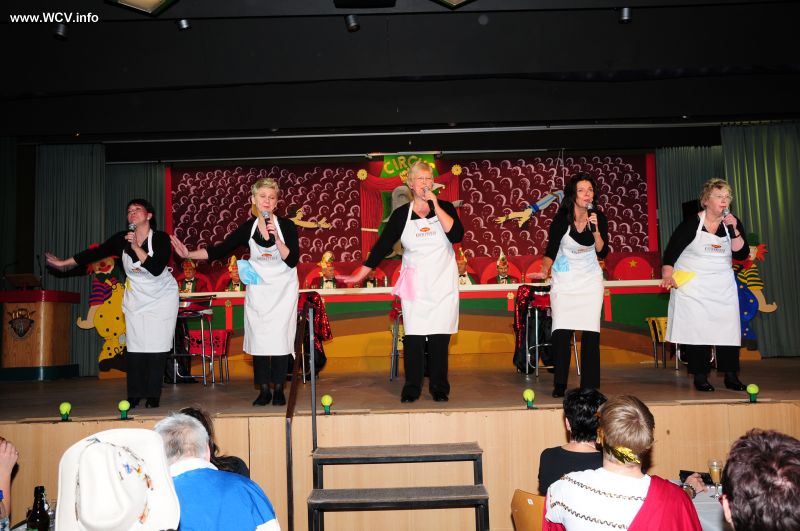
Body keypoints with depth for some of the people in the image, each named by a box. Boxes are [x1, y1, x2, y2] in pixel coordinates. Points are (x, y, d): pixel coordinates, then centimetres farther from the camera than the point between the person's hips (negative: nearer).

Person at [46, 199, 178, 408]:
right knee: (135, 347, -2)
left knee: (157, 347, -5)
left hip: (162, 298, -3)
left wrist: (136, 247, -31)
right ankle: (134, 396, 4)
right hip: (136, 299, 3)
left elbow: (156, 268, -28)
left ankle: (153, 396, 3)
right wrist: (64, 263, 9)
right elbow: (95, 253, 3)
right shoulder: (121, 239, -6)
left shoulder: (161, 238, -16)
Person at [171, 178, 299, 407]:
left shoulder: (286, 226, -10)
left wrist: (277, 239, -29)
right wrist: (189, 254, -12)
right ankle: (264, 390, 11)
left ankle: (278, 389, 9)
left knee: (280, 338, -4)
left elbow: (292, 260, -16)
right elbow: (218, 250, -3)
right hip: (257, 291, 2)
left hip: (283, 290, -2)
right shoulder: (248, 228, -4)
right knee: (258, 338, 0)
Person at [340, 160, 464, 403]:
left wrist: (436, 206, -16)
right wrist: (359, 275, -1)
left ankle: (439, 388, 11)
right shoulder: (401, 214, 4)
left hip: (443, 283, 0)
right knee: (413, 337, -4)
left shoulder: (445, 208, 3)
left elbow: (457, 235, -14)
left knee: (439, 336, 0)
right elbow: (383, 245, 3)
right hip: (414, 285, 0)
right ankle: (411, 388, 7)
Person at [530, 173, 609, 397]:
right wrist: (545, 270, -21)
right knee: (561, 331, -10)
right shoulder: (561, 219, -13)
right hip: (564, 280, -2)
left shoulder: (598, 218, -6)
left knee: (591, 332, -4)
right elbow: (550, 251, -5)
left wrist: (595, 229, -22)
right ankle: (559, 385, 1)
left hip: (590, 279, 2)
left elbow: (603, 253, -9)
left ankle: (589, 385, 6)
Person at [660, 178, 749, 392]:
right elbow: (671, 250, -8)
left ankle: (731, 376, 10)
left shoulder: (733, 223, 4)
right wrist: (667, 274, -18)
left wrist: (734, 231, -15)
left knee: (728, 328, 0)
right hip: (692, 285, -4)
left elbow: (741, 254, -3)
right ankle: (700, 377, 4)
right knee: (696, 329, -4)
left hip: (722, 285, 4)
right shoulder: (692, 223, -8)